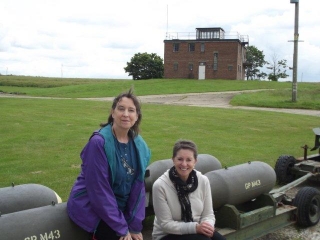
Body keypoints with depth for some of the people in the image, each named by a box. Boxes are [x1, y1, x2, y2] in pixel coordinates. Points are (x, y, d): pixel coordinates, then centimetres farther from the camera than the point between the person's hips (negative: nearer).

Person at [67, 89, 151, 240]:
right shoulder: (99, 142, -21)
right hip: (90, 208, -5)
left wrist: (135, 226, -4)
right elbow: (99, 190, -21)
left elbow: (138, 186, 1)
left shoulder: (140, 146, -3)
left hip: (117, 208, 6)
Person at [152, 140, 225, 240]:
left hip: (196, 231, 4)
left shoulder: (203, 181, -7)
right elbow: (166, 224, -16)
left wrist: (207, 226, -21)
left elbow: (208, 214, 1)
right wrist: (195, 227, -25)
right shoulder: (160, 185, -19)